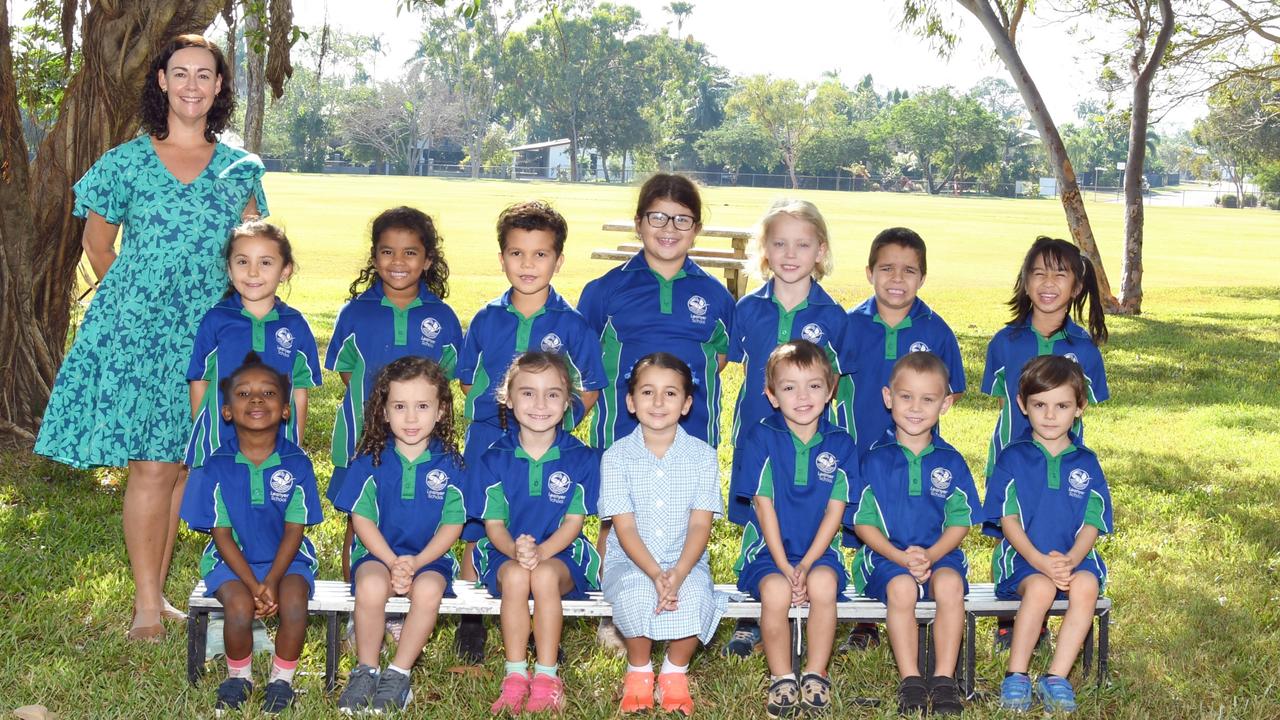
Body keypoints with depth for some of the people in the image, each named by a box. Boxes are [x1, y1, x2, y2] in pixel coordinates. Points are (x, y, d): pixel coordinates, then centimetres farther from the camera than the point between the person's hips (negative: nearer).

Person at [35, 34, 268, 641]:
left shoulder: (240, 170, 8)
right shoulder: (126, 163, 3)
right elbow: (97, 246, 13)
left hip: (206, 335, 3)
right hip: (136, 330, -2)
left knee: (180, 465, 5)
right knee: (152, 466, -7)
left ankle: (155, 590, 18)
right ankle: (147, 603, 1)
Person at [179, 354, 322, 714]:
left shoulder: (296, 464, -5)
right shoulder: (215, 466, -6)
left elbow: (294, 531, -5)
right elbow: (222, 533, -5)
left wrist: (272, 582, -18)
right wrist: (253, 585, -16)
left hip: (286, 559, 0)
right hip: (232, 560, 0)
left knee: (293, 603, -28)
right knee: (239, 607, -28)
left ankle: (281, 680, -2)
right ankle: (238, 677, 3)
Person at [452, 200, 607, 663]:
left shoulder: (571, 325, -2)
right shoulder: (486, 321, 4)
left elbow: (590, 389, 3)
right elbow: (467, 380, 13)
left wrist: (559, 421, -10)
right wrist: (488, 411, -3)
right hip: (488, 444, 2)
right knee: (476, 532, 7)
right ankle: (470, 623, 21)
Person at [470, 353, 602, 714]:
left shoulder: (581, 458, 0)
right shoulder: (494, 459, 2)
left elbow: (574, 522, -4)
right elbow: (493, 523, -1)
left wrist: (541, 552, -23)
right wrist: (516, 551, -24)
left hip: (562, 555, -1)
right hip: (506, 554, 1)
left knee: (545, 576, -34)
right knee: (515, 576, -34)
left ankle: (547, 677, -24)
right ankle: (515, 676, -24)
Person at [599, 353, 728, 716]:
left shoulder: (702, 455, 0)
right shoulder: (616, 457, -3)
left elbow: (700, 525, -6)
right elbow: (625, 527, -8)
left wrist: (678, 573, -24)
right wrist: (655, 574, -23)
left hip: (686, 560, 1)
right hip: (630, 560, 0)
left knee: (696, 598, -32)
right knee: (634, 595, -34)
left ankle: (675, 671, -3)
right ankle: (638, 670, -4)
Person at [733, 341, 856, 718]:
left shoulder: (840, 444, 2)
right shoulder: (761, 438, -3)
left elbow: (835, 510, -2)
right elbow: (764, 504, -7)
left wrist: (806, 564, -13)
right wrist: (784, 566, -13)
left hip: (818, 549, 1)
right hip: (768, 549, -1)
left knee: (823, 584, -31)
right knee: (776, 591, -32)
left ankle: (816, 675, -12)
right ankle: (781, 678, -10)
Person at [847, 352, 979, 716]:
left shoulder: (950, 461, 7)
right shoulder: (875, 459, 2)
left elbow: (960, 521, 4)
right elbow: (863, 522, -1)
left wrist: (930, 555, -14)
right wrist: (901, 557, -15)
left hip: (940, 552, 2)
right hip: (887, 554, -1)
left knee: (949, 584, -32)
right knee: (901, 587, -34)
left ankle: (944, 679, -22)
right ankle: (910, 680, -23)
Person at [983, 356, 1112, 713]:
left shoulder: (1086, 463, 10)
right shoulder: (1012, 458, 4)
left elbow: (1091, 523, 3)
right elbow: (1008, 519, -4)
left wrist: (1070, 560, -17)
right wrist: (1039, 561, -19)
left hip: (1074, 557, 2)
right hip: (1022, 557, -2)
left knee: (1086, 586, -31)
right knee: (1040, 588, -34)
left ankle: (1056, 677, -25)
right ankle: (1016, 677, -21)